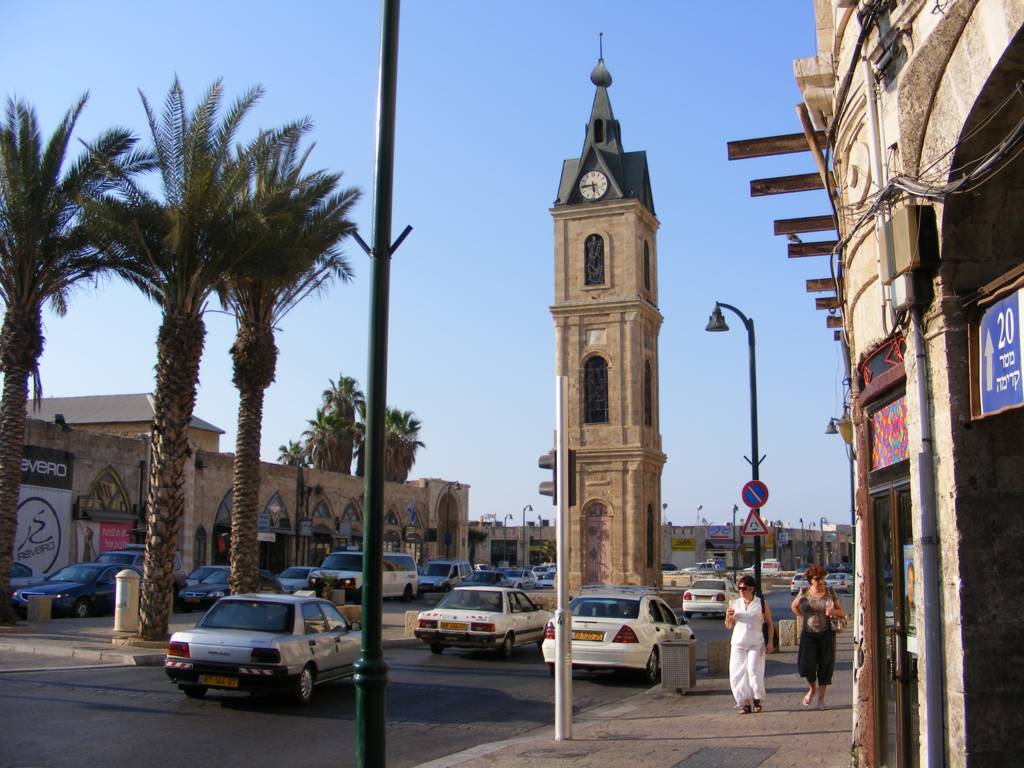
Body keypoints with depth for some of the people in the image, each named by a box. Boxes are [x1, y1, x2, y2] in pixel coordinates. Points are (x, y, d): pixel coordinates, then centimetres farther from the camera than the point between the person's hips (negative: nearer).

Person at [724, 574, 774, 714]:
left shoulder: (761, 603, 2)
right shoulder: (735, 604, 8)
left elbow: (769, 624, 6)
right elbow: (729, 626, 13)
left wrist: (770, 642, -3)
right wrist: (728, 616, -7)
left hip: (756, 644, -3)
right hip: (738, 643, 3)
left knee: (754, 670, -12)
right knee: (738, 673, -1)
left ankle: (757, 699, 6)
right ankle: (745, 702, 9)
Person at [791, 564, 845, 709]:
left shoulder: (830, 593, 1)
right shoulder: (804, 593, 1)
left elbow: (841, 612, 6)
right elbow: (793, 607, 18)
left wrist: (833, 612, -15)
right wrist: (805, 617, 6)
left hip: (826, 634, 1)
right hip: (808, 634, 0)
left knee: (825, 666, 3)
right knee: (806, 664, -12)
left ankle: (821, 698, 18)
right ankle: (812, 688, 18)